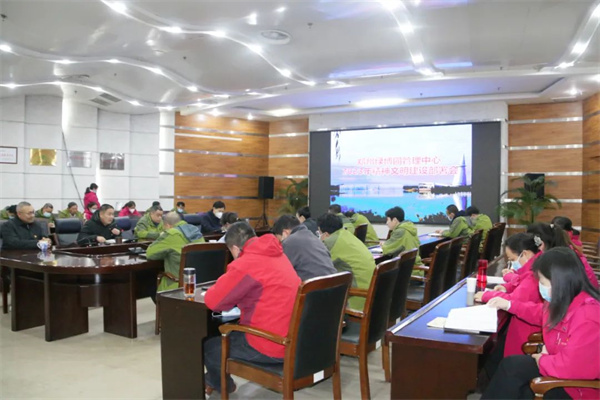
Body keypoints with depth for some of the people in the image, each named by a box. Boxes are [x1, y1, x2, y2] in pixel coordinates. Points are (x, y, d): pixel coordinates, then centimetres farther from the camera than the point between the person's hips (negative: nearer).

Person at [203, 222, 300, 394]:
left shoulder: (245, 264, -17)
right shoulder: (278, 254, 9)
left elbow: (212, 301, -10)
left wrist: (220, 287, 11)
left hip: (271, 347, -9)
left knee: (207, 346, 15)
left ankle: (222, 384, 43)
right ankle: (218, 380, 46)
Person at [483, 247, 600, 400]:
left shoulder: (587, 318, -33)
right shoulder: (564, 300, -3)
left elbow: (571, 366, -36)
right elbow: (541, 313, 21)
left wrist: (542, 360, -17)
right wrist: (509, 305, 16)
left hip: (579, 387, -8)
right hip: (563, 367, 8)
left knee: (511, 366, -13)